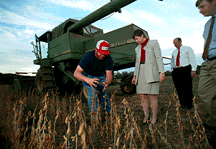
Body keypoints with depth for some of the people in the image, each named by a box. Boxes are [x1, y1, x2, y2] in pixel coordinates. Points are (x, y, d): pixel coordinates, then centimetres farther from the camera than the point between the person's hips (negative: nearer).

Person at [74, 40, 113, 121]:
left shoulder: (108, 59, -24)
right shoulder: (88, 56, -35)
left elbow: (109, 74, -27)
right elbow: (76, 73, -40)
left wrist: (107, 82, -52)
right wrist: (87, 80, -61)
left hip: (100, 76, 4)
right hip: (87, 75, -3)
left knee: (104, 94, -3)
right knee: (92, 92, -25)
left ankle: (108, 114, 20)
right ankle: (94, 117, -13)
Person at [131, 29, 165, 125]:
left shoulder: (153, 43, 4)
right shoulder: (138, 49, 19)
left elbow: (159, 58, -5)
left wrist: (162, 72, -15)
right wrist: (135, 76, 12)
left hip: (152, 72, -5)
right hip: (141, 73, 5)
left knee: (152, 95, -4)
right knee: (143, 96, 2)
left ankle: (154, 117, 13)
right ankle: (146, 116, 17)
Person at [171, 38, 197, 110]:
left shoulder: (188, 49, 7)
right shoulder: (174, 52, 20)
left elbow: (193, 60, 0)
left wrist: (193, 70, -11)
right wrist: (172, 70, 14)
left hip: (185, 70, -4)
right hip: (176, 71, 4)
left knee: (188, 88, -4)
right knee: (179, 88, 1)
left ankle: (189, 104, 8)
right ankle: (183, 104, 9)